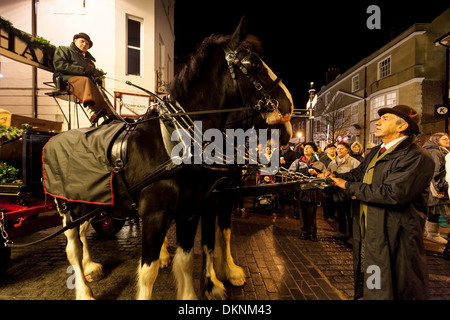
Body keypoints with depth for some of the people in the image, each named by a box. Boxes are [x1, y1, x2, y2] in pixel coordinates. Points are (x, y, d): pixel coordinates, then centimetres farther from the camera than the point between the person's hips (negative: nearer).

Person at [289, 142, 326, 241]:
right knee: (302, 212, 4)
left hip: (313, 191, -1)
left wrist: (316, 173, -10)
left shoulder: (319, 163, 11)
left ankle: (312, 233, 16)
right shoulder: (298, 161, 13)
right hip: (301, 190, 1)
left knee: (311, 213, 2)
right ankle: (303, 232, 17)